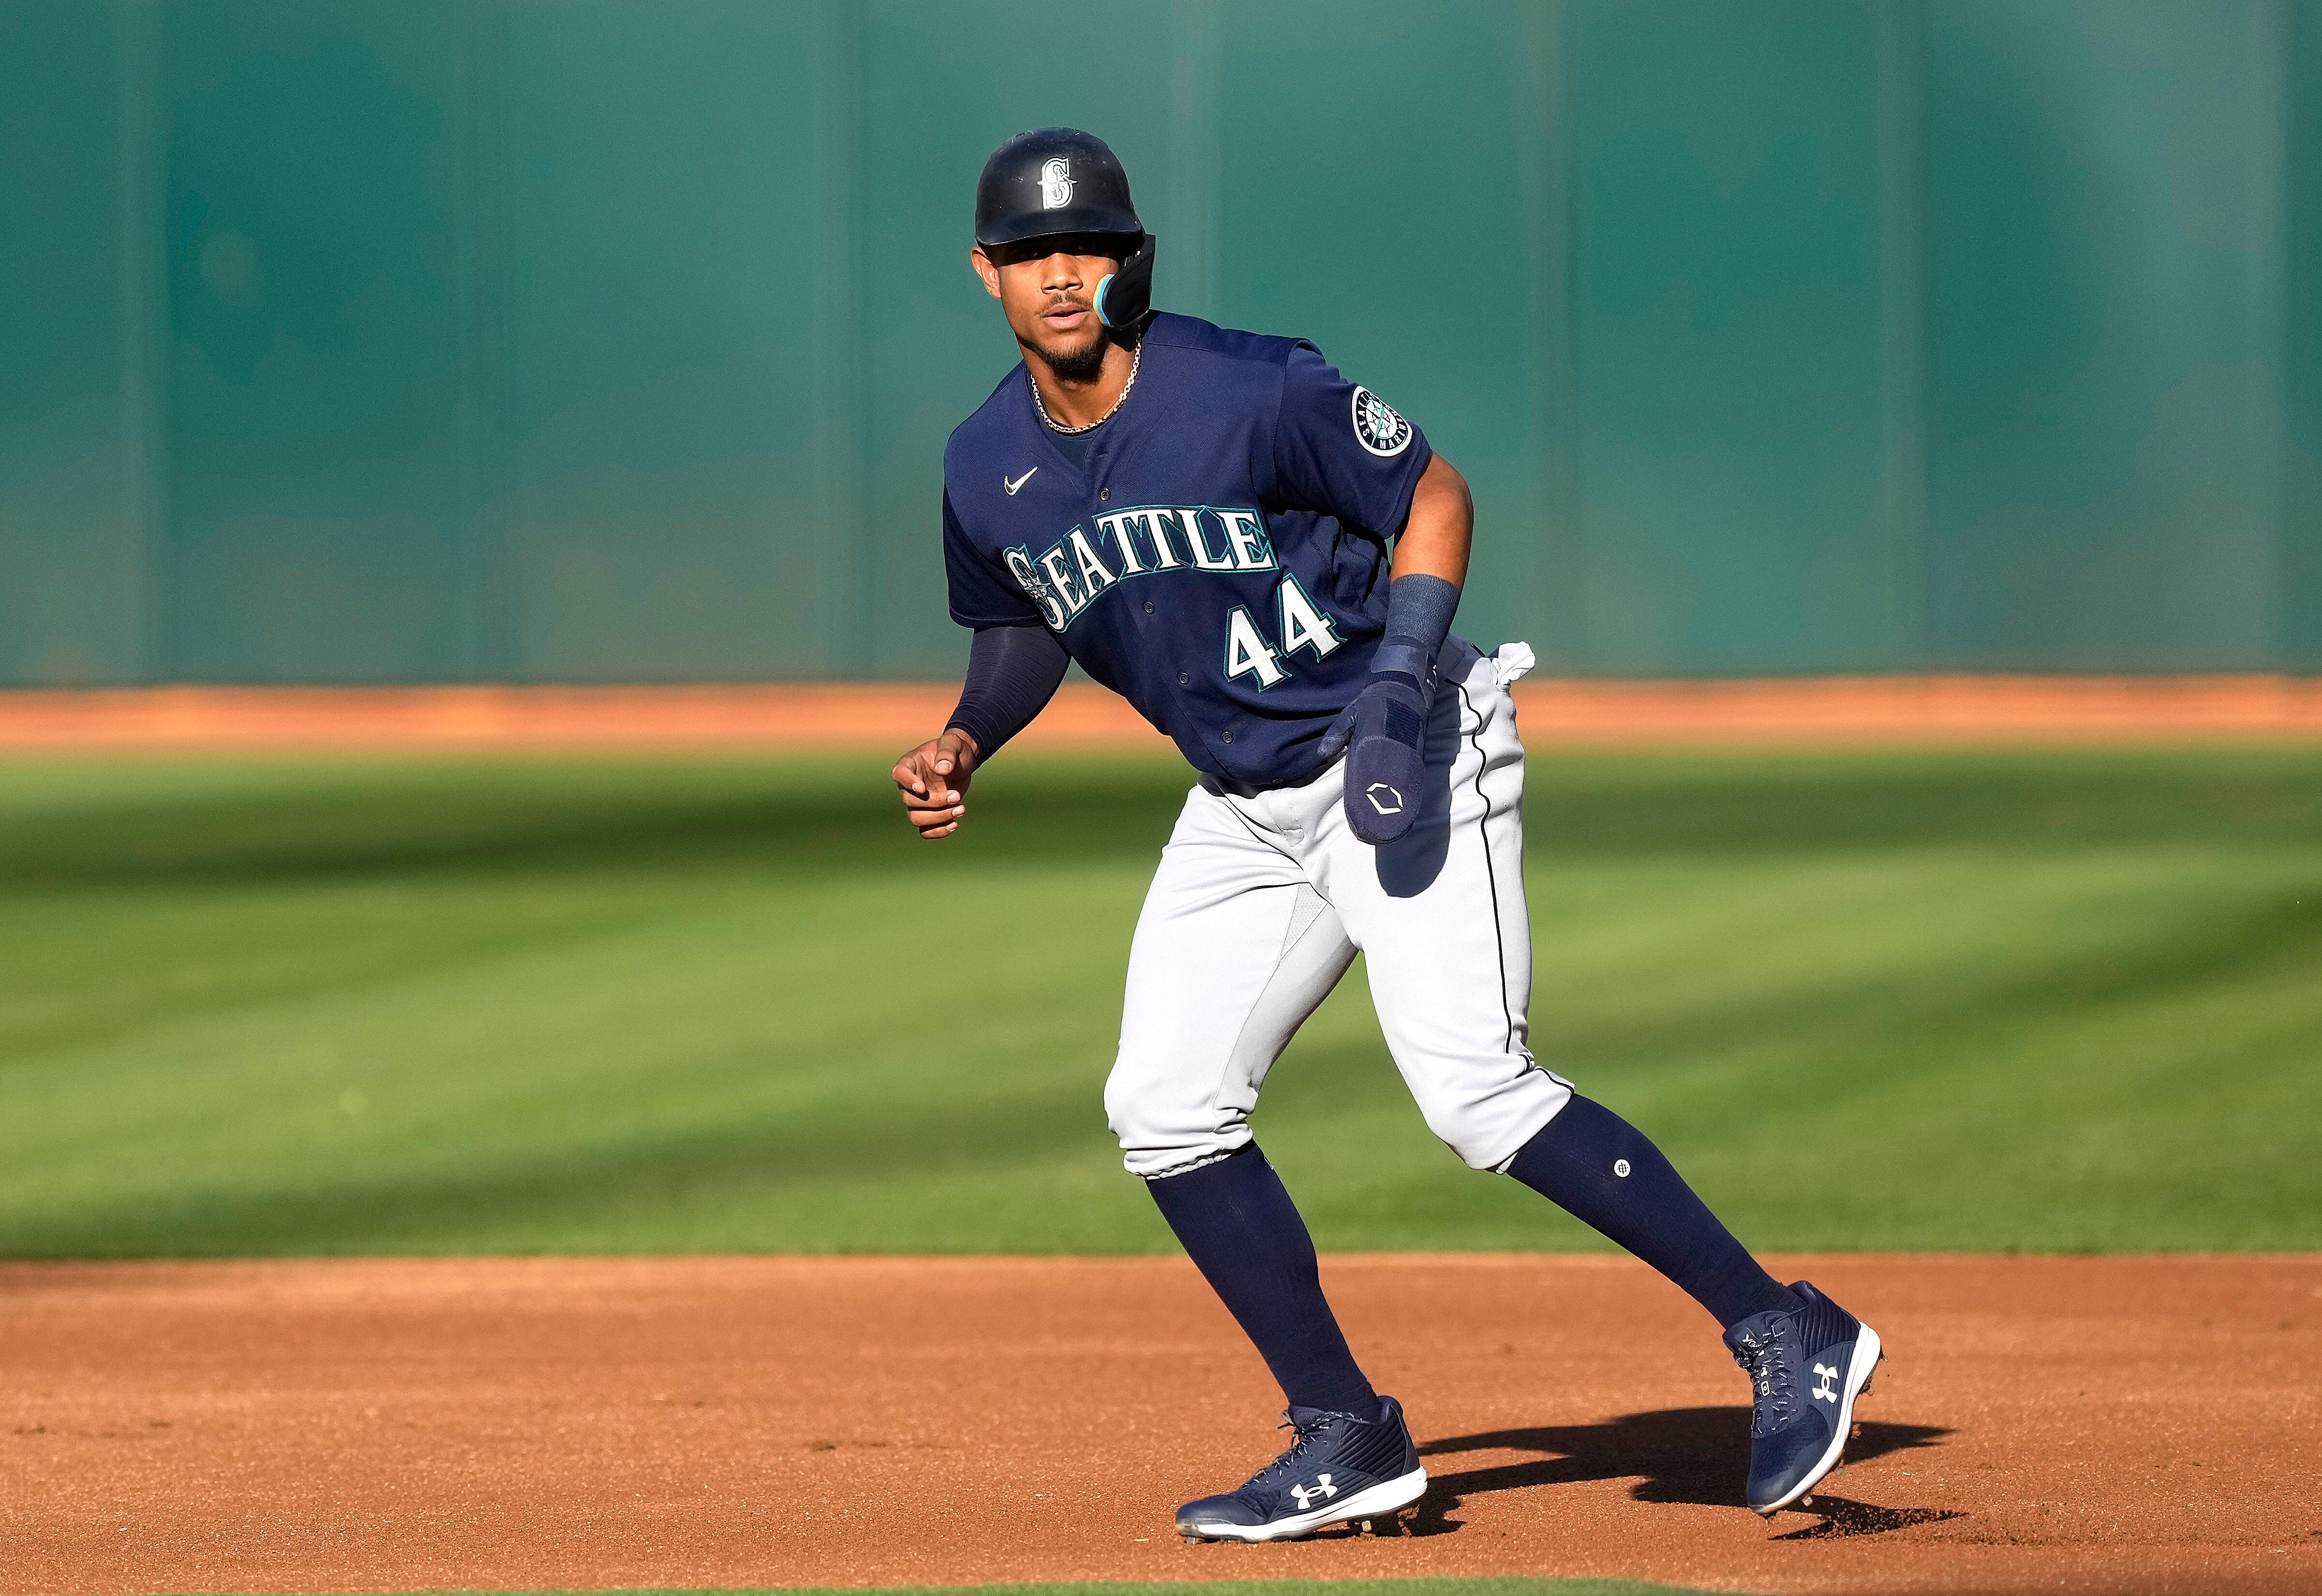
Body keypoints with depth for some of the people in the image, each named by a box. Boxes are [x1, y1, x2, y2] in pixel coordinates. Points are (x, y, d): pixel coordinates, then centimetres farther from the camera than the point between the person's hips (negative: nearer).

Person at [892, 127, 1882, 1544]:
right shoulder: (990, 468, 0)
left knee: (1473, 1086, -20)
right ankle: (1348, 1440, 10)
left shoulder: (1248, 392, -19)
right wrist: (964, 745, -1)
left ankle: (1789, 1336, -14)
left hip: (1405, 765, -7)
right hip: (1247, 805, 7)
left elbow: (1435, 496, -11)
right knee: (1165, 1108, 0)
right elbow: (1023, 625, 18)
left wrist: (1399, 688, -23)